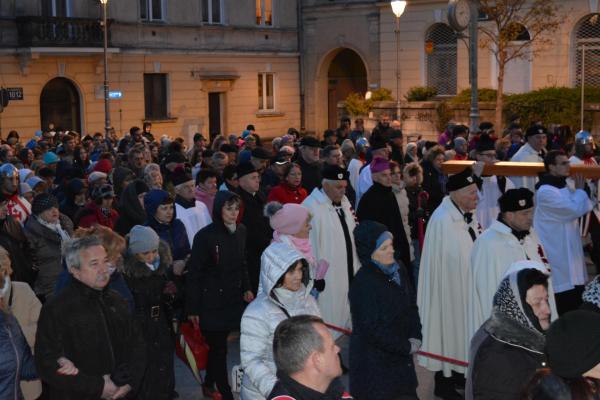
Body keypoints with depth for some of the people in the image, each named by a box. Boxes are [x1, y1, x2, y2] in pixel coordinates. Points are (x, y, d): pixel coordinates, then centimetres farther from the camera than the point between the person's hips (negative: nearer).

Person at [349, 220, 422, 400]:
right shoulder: (363, 282, -22)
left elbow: (411, 305, 12)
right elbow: (373, 329, -21)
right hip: (374, 363, -7)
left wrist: (415, 338, -2)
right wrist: (407, 346, -12)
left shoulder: (398, 269, 1)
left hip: (401, 358, 7)